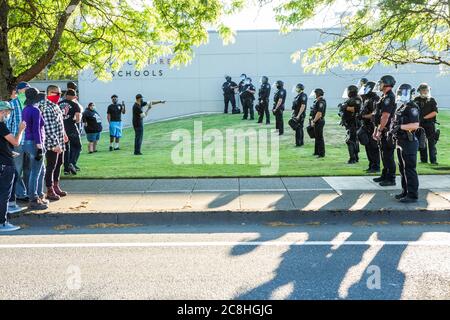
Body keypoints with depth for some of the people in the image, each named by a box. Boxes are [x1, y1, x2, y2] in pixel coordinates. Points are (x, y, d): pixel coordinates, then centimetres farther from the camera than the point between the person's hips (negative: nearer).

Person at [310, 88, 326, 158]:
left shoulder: (321, 102, -18)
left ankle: (321, 153, -1)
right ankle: (316, 152, 25)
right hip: (317, 122, 11)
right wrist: (312, 120, 16)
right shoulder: (317, 101, 14)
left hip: (319, 121, -11)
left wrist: (314, 121, -19)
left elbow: (319, 113, -24)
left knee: (319, 138, -6)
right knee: (317, 137, 16)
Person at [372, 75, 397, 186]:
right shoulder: (384, 97, 17)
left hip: (387, 131, -10)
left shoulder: (389, 97, -16)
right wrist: (376, 130, 20)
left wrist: (379, 130, -20)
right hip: (383, 131, 10)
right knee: (384, 154, 16)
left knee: (388, 155, -5)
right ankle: (385, 176, 25)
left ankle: (391, 179, 0)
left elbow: (385, 116, -22)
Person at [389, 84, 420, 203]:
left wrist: (400, 127, -23)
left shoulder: (412, 108, -14)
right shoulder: (401, 107, 16)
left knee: (410, 169, -6)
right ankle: (405, 191, 26)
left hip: (409, 143, -10)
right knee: (402, 169, 16)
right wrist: (392, 130, 9)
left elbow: (415, 125, -23)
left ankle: (412, 195, -1)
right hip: (400, 142, 10)